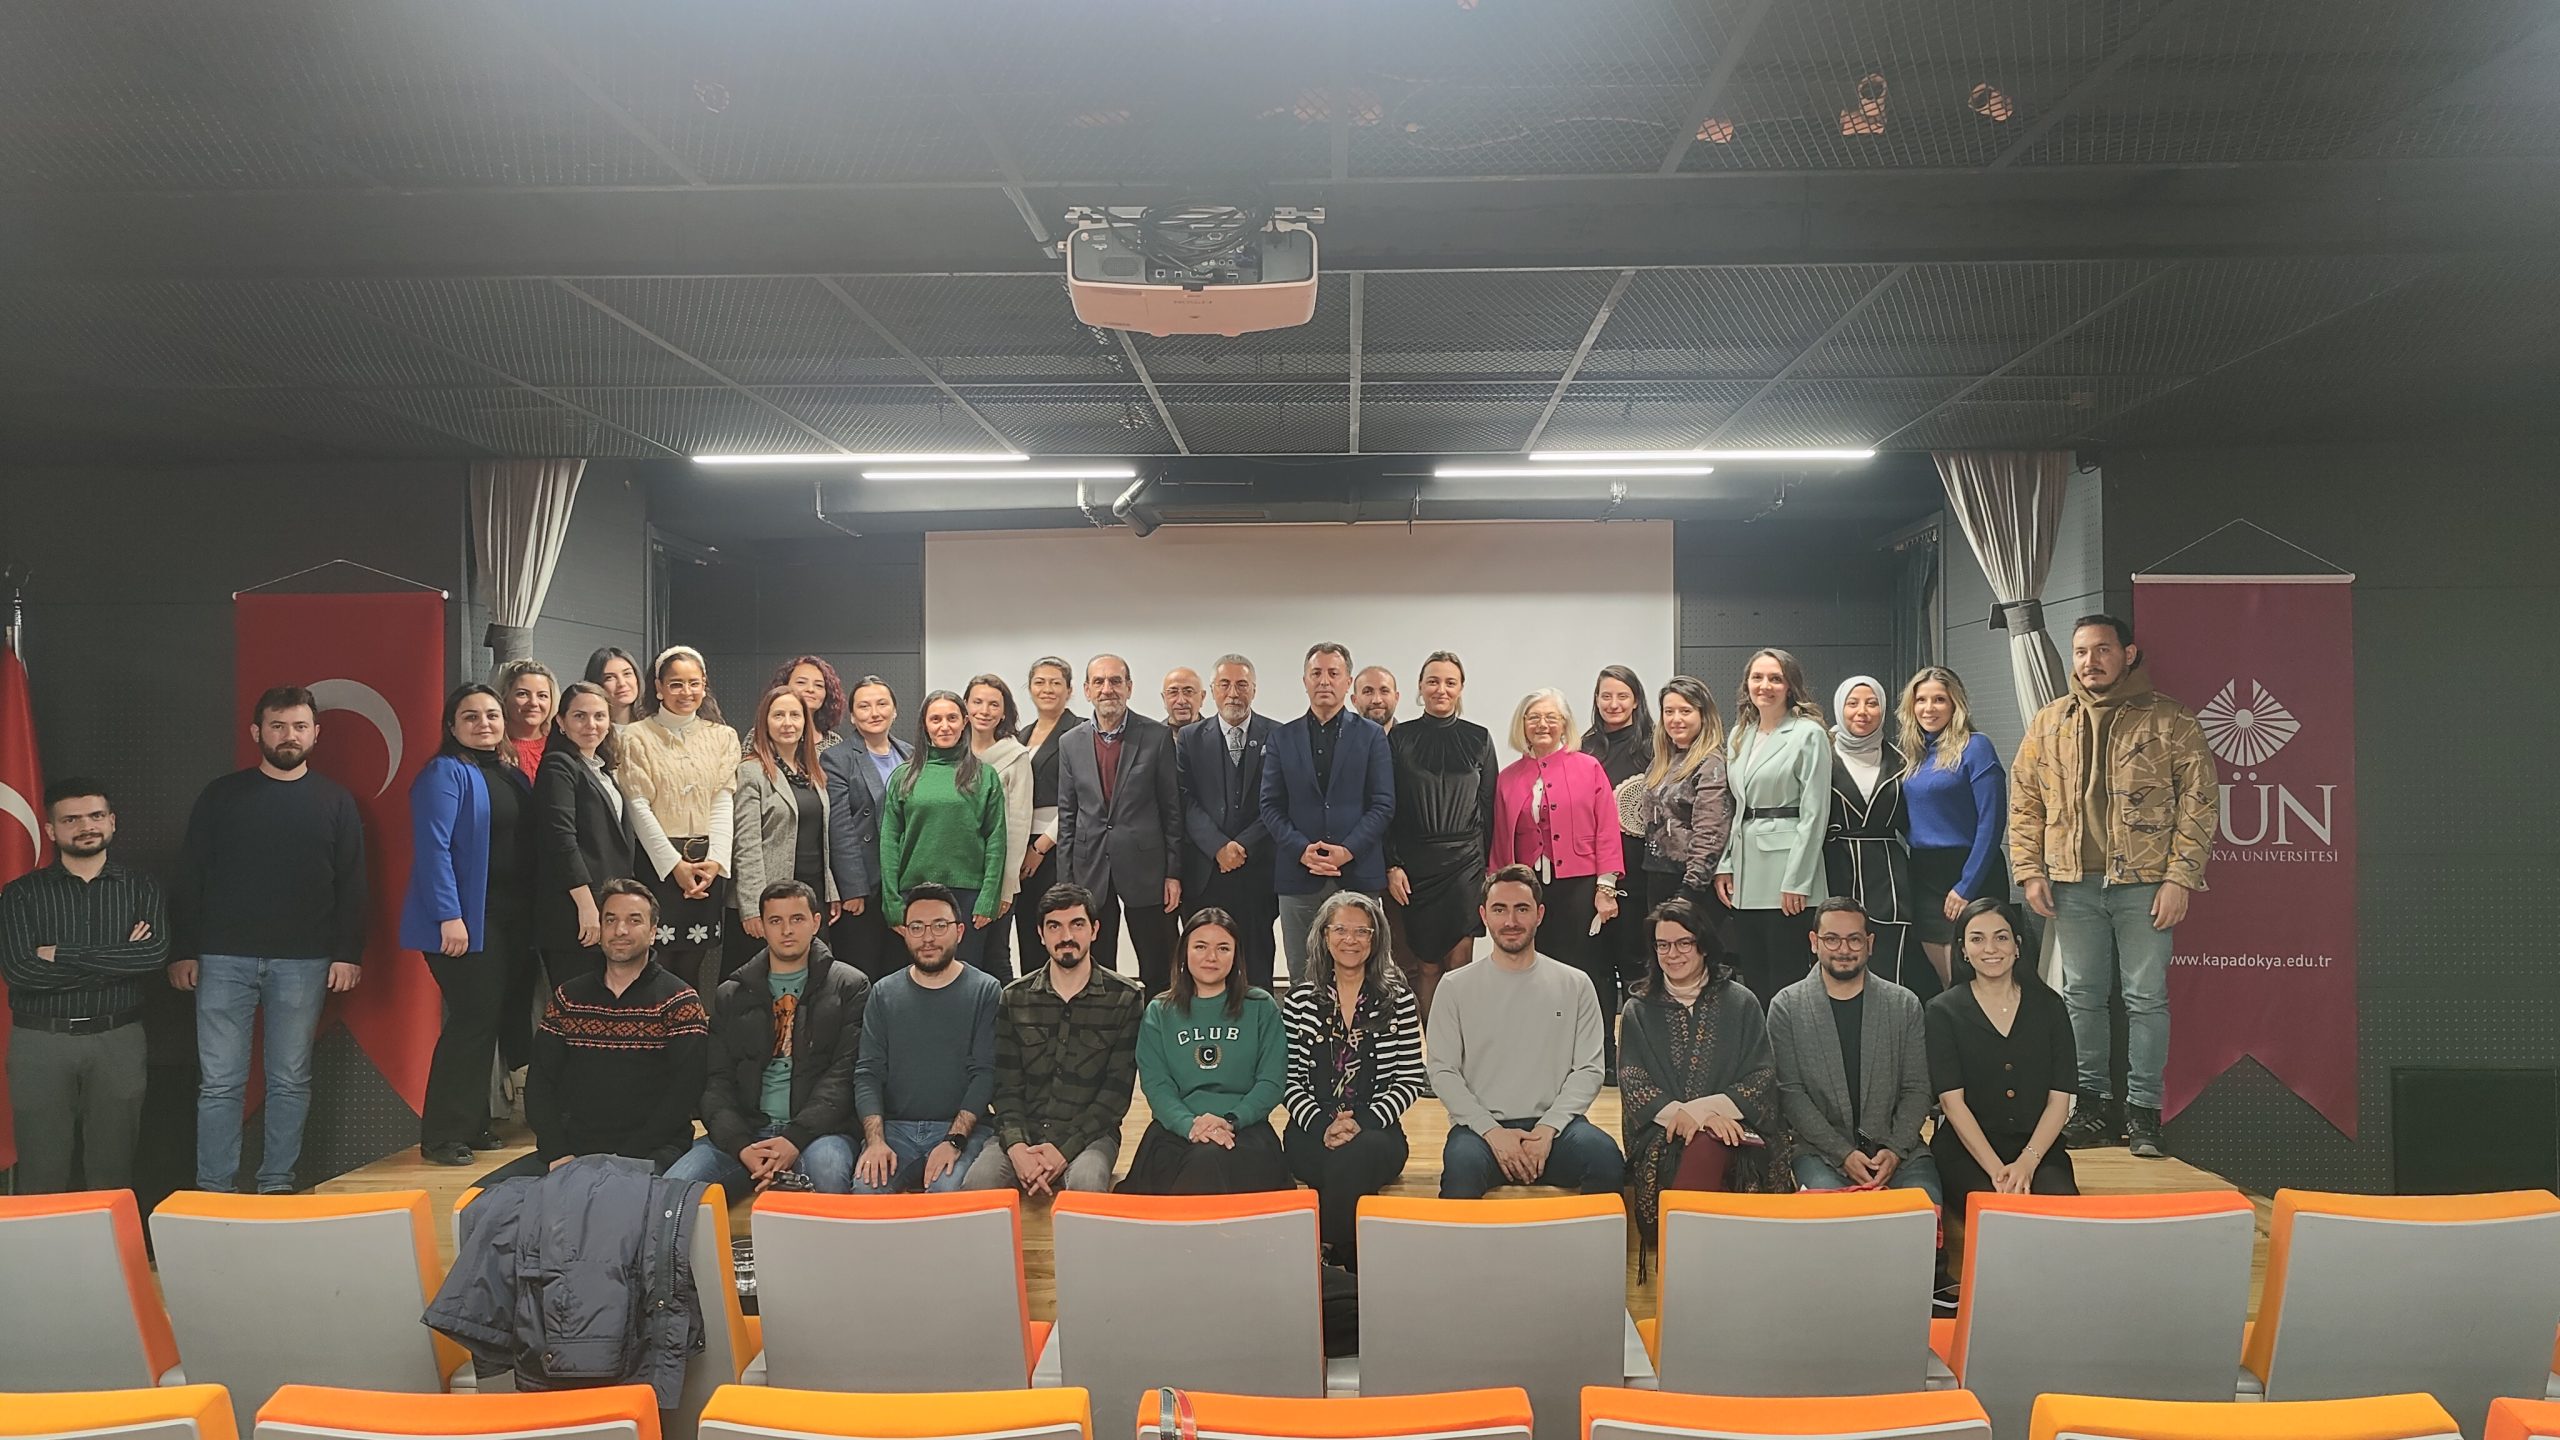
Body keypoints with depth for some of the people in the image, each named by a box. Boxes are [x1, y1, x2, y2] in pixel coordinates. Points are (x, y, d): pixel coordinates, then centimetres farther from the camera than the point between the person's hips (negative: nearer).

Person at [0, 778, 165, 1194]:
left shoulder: (140, 889, 5)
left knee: (113, 1172, 6)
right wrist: (119, 958, -13)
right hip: (40, 1042, 0)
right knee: (42, 1175, 3)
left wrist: (61, 955, -13)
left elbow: (155, 954, -12)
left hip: (117, 1040, 0)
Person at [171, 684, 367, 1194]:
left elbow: (351, 884, 6)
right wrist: (182, 951, 0)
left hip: (304, 961, 0)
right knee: (220, 1081, 1)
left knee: (291, 1081, 6)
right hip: (224, 959, 0)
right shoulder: (222, 795, 6)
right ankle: (214, 1188, 9)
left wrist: (348, 953, -2)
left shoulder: (335, 801, 7)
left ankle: (277, 1185, 14)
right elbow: (188, 878, 6)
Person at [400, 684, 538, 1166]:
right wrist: (449, 917, -22)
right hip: (463, 920, -8)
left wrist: (527, 918, 14)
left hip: (509, 921, 8)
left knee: (488, 1019, 11)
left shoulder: (511, 776, 15)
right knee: (473, 1018, -9)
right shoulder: (445, 773, -8)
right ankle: (440, 1138, -1)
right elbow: (433, 849, -16)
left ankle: (472, 1125, 20)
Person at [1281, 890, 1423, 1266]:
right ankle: (1350, 1267, -17)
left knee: (1356, 1155, -37)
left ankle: (1333, 1254, -16)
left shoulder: (1398, 999, 7)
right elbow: (1288, 1079, 5)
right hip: (1312, 1131, 0)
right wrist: (1322, 1126, -12)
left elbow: (1410, 1080, 3)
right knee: (1344, 1162, -36)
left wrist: (1364, 1124, -12)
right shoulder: (1300, 999, 9)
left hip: (1376, 1130, 0)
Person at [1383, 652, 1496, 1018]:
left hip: (1465, 864, 0)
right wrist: (1392, 865, -4)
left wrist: (1491, 868, 3)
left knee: (1459, 963, -2)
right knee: (1425, 965, 0)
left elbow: (1489, 808, 7)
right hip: (1413, 866, 0)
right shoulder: (1399, 737, 4)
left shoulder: (1478, 739, 6)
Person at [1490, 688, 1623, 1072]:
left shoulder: (1588, 768, 3)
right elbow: (1501, 843, 11)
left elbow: (1607, 831, 0)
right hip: (1530, 892, 3)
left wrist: (1605, 888, -7)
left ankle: (1603, 1064, 8)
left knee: (1590, 975, -1)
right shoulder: (1508, 778, 10)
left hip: (1580, 889, -2)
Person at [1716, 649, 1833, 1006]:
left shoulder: (1808, 735, -6)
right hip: (1745, 875, 7)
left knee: (1785, 984, -4)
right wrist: (1724, 866, 9)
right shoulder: (1740, 735, 15)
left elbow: (1814, 814, -10)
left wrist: (1796, 881, -15)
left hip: (1785, 873, -7)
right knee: (1752, 981, 9)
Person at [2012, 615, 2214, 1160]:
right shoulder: (2049, 723, 9)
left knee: (2146, 998, 1)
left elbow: (2199, 802, -3)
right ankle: (2093, 1105, 18)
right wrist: (2030, 870, 2)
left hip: (2143, 882, -3)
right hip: (2073, 883, 3)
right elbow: (2025, 803, 11)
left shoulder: (2168, 721, -1)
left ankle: (2143, 1112, 10)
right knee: (2081, 996, 9)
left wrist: (2179, 876, -10)